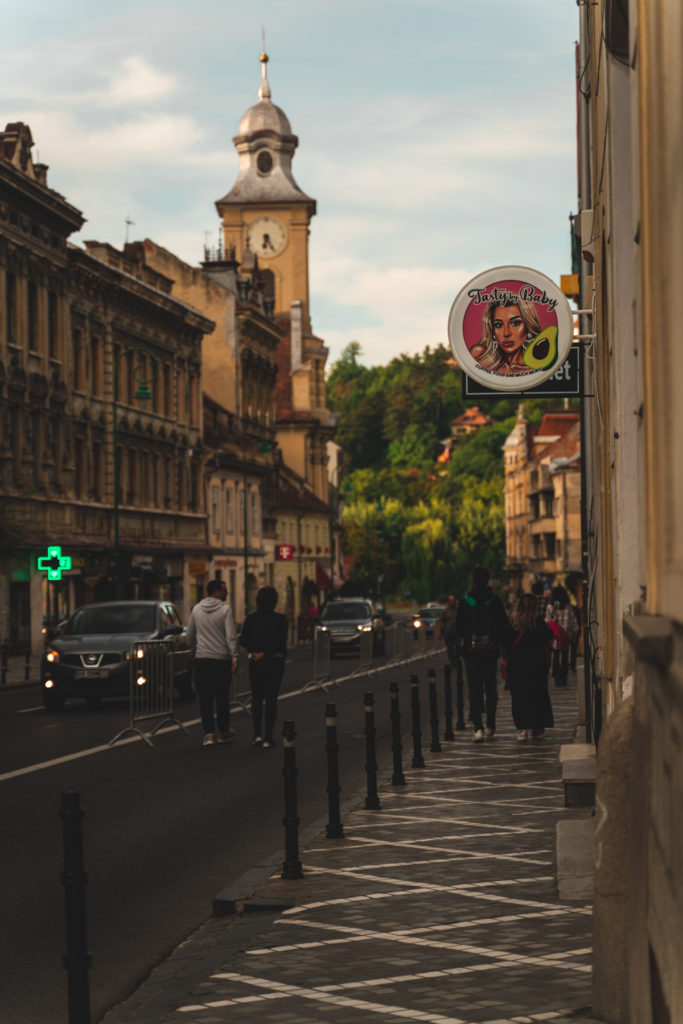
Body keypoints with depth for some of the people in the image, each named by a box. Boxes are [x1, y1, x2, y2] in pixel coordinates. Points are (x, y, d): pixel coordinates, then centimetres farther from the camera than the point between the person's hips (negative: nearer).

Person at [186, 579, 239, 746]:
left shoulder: (197, 609, 6)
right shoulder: (225, 609, -8)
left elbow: (190, 635, 13)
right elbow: (231, 636, -15)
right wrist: (234, 657, -15)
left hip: (201, 658, 3)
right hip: (222, 658, -3)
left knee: (205, 697, 2)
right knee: (222, 696, 10)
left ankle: (209, 733, -5)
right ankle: (223, 731, 19)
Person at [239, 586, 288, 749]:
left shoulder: (251, 618, -2)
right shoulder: (280, 619, -6)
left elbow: (243, 641, -6)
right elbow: (281, 642, -13)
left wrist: (254, 651, -4)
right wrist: (265, 653, -11)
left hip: (255, 662, 1)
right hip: (275, 661, -1)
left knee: (257, 697, 12)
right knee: (271, 698, 4)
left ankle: (257, 734, 1)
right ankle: (268, 738, 0)